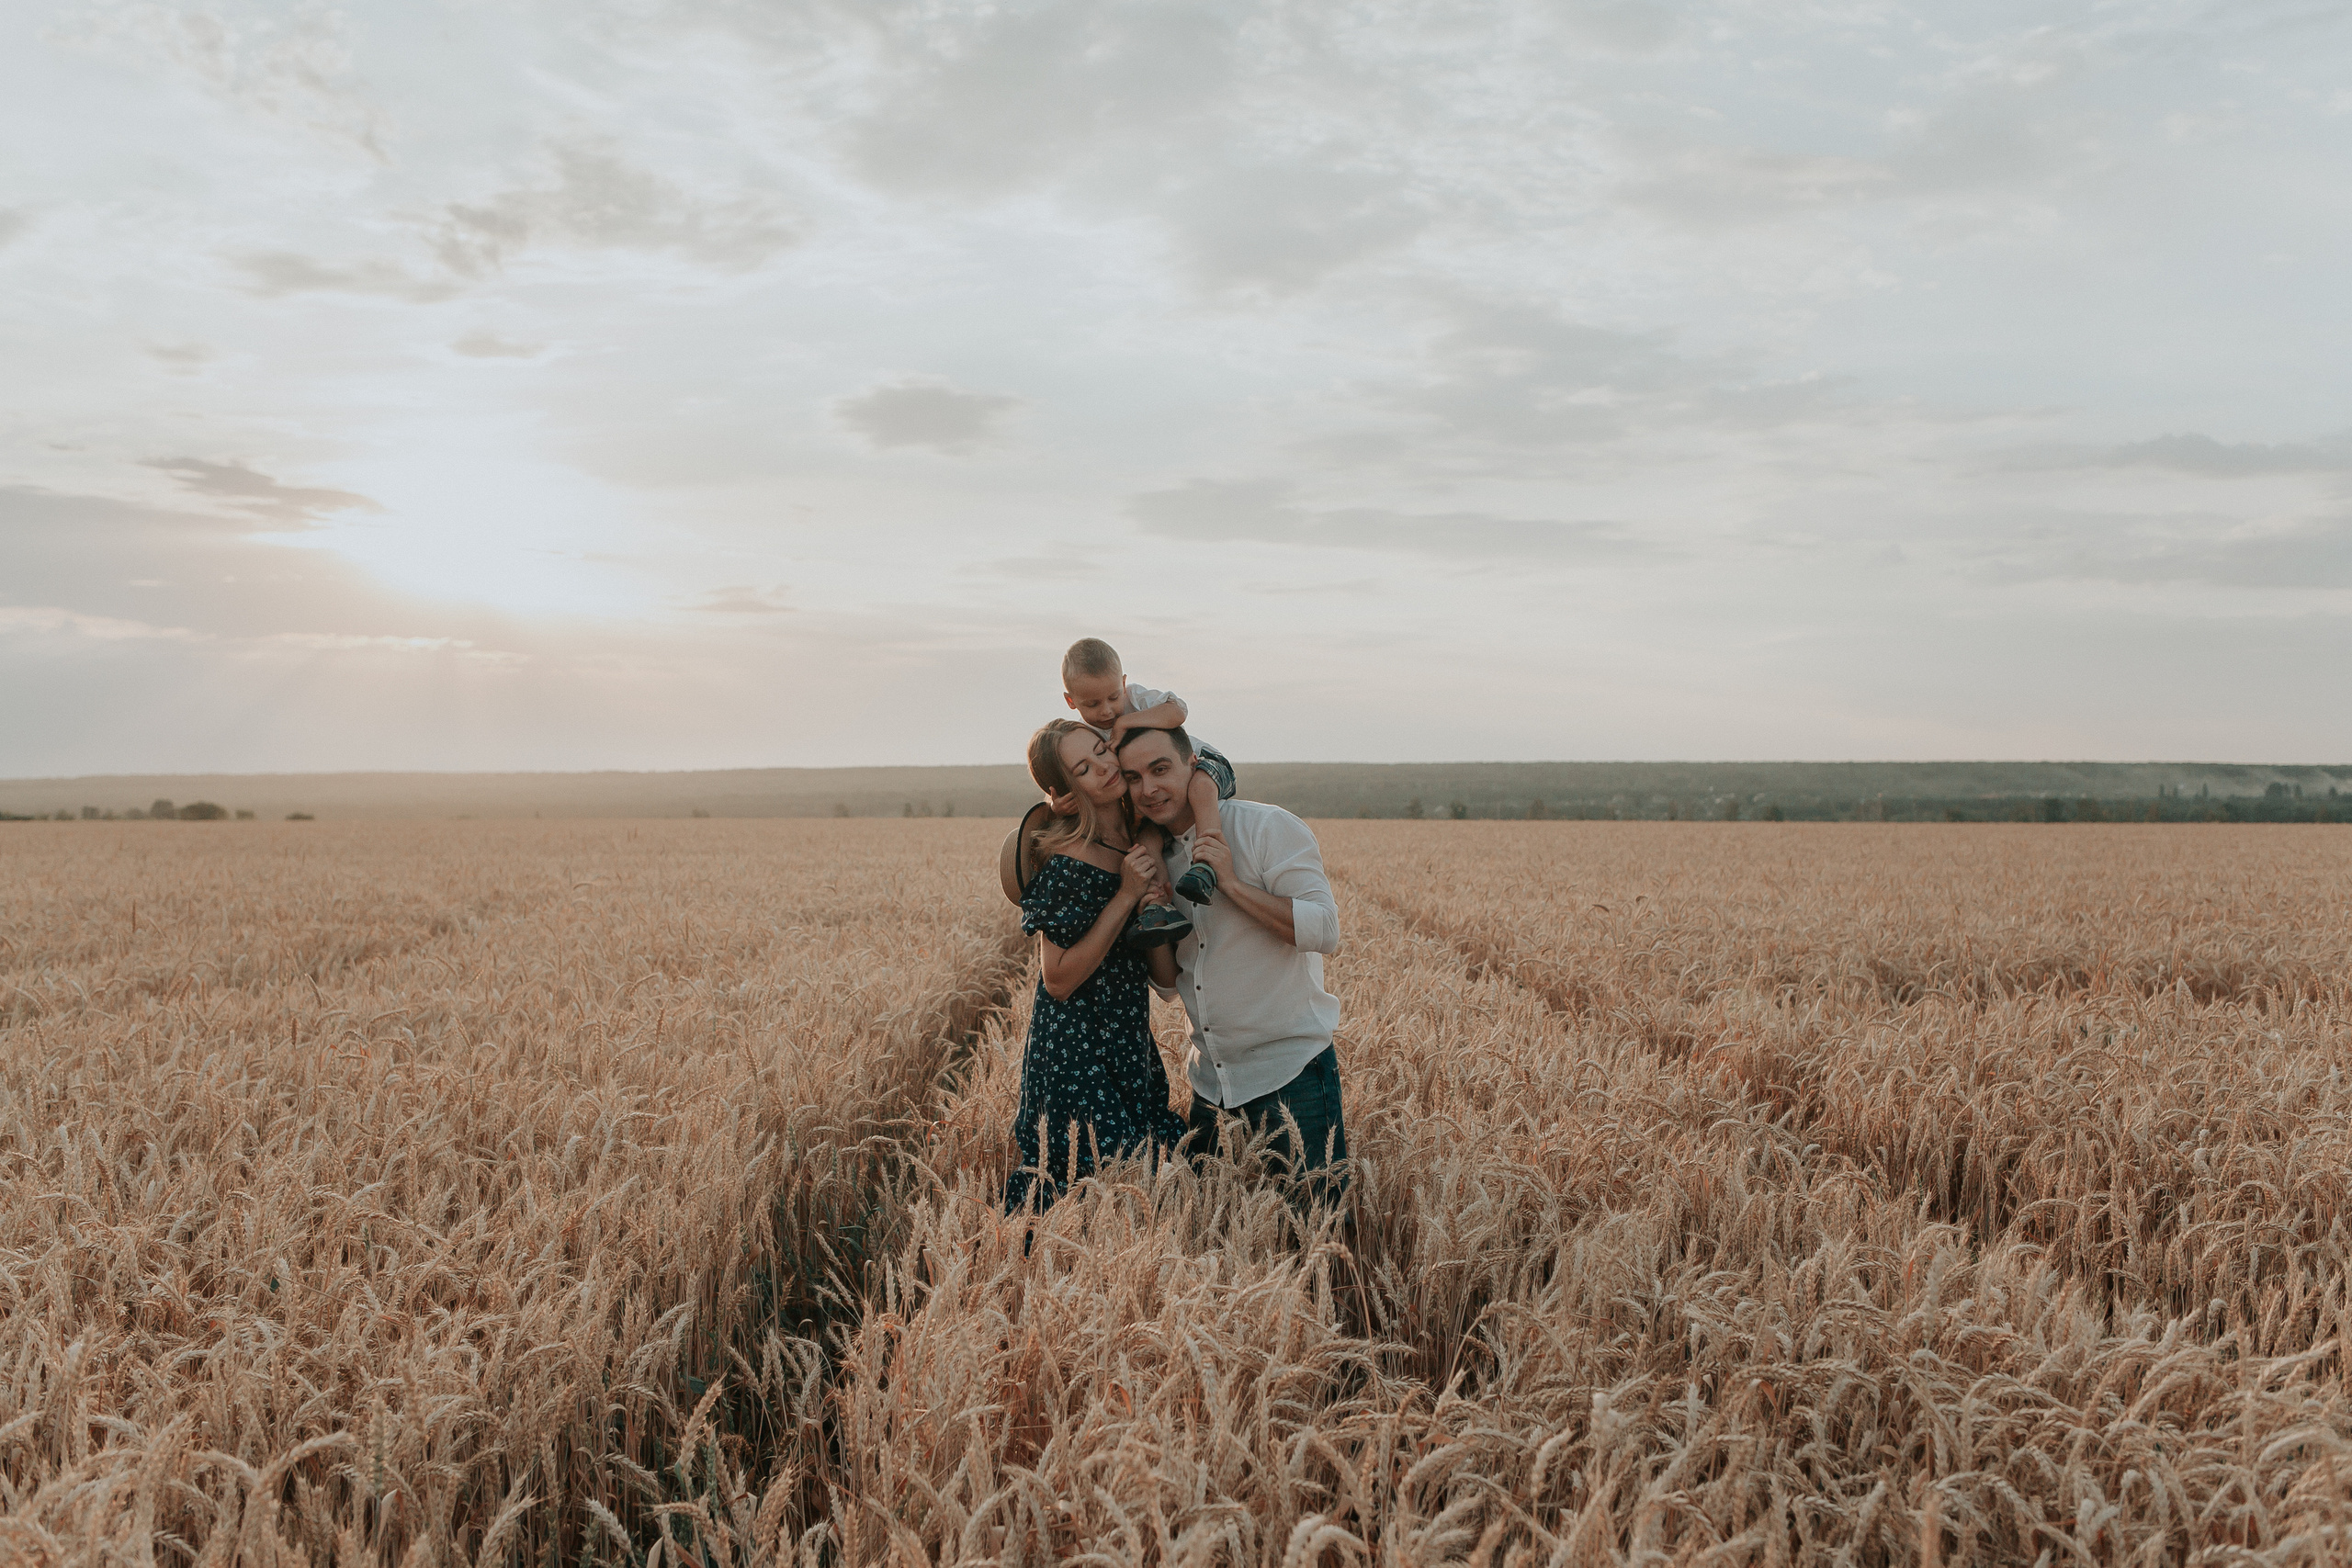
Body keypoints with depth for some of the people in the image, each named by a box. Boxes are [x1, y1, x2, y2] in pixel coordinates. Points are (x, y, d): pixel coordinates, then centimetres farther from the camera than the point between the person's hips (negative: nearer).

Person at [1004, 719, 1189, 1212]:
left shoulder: (1143, 843, 5)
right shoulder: (1067, 862, -17)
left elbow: (1166, 975, 3)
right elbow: (1059, 980, -18)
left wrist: (1156, 885, -11)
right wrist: (1126, 896, -20)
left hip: (1130, 1051, 7)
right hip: (1074, 1056, -7)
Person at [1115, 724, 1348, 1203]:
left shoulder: (1269, 828, -11)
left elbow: (1324, 932, -20)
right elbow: (1169, 983, 13)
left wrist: (1231, 882, -23)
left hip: (1290, 1073, -6)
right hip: (1212, 1083, 6)